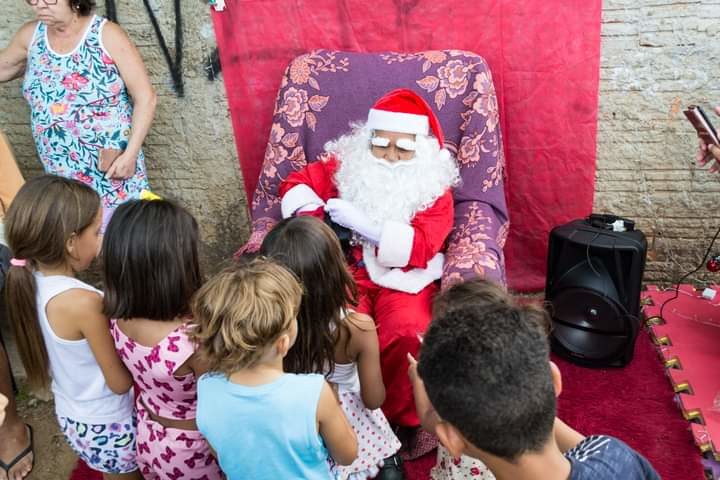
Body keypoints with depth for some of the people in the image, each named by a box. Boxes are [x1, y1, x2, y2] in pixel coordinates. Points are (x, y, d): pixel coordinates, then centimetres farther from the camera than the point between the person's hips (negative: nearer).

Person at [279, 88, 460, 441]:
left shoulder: (434, 188, -1)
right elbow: (296, 183, 13)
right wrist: (311, 216, -11)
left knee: (407, 335, -31)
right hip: (348, 270, 1)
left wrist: (361, 223, -22)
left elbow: (420, 247, -13)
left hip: (403, 280, -1)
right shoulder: (348, 164, 7)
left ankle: (399, 421, -5)